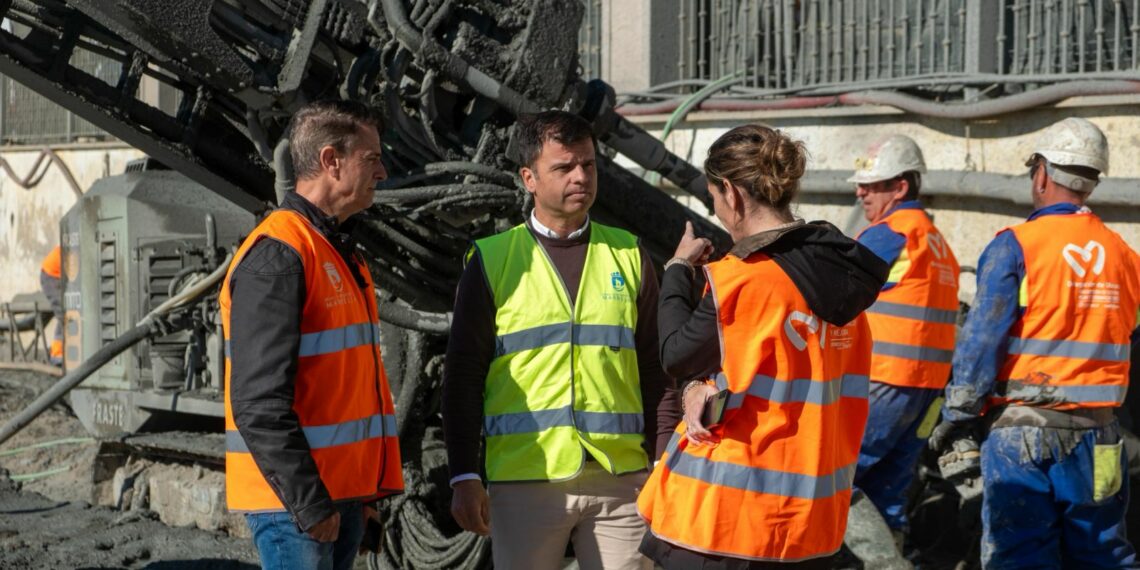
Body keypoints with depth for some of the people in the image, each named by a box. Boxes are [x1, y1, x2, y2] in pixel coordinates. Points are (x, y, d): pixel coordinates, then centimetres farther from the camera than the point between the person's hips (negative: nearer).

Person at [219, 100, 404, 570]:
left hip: (342, 496, 9)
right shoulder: (277, 254, -14)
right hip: (294, 500, -9)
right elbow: (259, 403, -21)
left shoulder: (341, 253, 17)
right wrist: (308, 503, -21)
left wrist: (368, 487, 17)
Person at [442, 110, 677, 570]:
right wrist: (463, 475, -3)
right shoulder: (492, 260, 3)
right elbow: (462, 376, 3)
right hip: (523, 478, -2)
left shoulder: (629, 255, 10)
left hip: (621, 478, 2)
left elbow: (657, 371, 11)